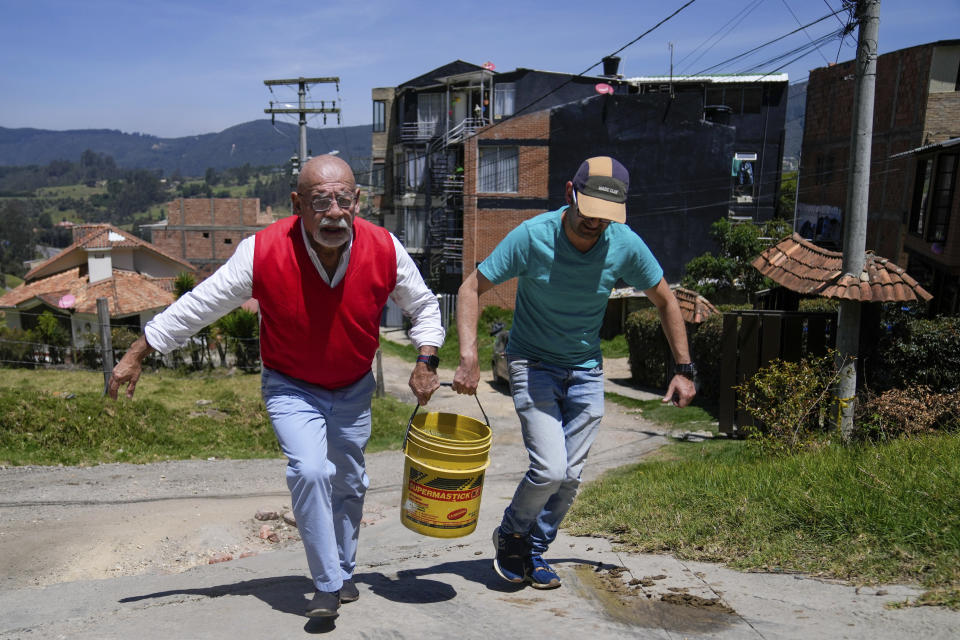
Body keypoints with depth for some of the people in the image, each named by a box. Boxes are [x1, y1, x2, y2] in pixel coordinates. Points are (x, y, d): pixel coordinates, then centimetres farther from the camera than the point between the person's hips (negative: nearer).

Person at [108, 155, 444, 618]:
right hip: (291, 388, -3)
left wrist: (426, 361, -11)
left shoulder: (384, 249, -19)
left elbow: (423, 306, 0)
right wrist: (135, 356, -9)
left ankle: (343, 571, 38)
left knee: (349, 483, 14)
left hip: (354, 388, 3)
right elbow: (196, 307, -14)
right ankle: (328, 584, -4)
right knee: (309, 471, -23)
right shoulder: (263, 252, -25)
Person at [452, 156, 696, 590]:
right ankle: (510, 535, 16)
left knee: (570, 477, 4)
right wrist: (469, 356, -26)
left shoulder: (625, 245, -11)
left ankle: (534, 551, 29)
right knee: (549, 469, -15)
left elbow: (665, 301, 4)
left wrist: (684, 369, 3)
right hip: (533, 366, -3)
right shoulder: (532, 236, -19)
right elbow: (471, 289, -13)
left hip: (586, 372, 3)